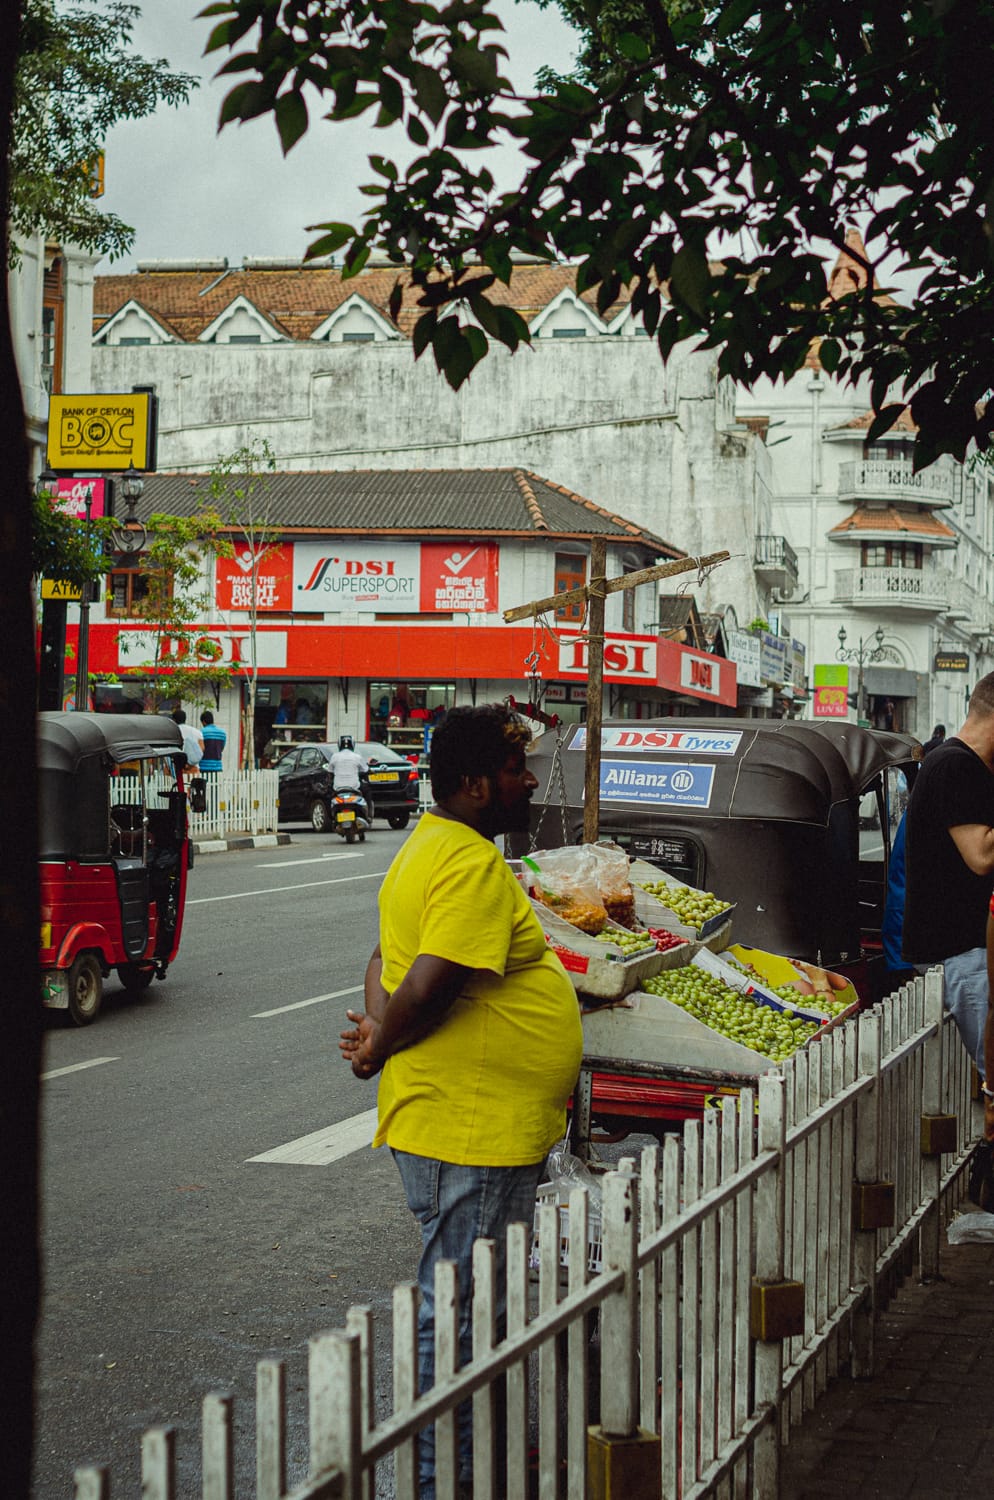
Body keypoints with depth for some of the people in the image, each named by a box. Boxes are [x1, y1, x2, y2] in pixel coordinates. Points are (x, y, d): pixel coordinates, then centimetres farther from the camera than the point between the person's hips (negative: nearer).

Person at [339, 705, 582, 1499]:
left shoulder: (432, 847, 15)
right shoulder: (473, 864, -20)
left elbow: (387, 961, 19)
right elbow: (427, 985, -27)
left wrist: (379, 1033, 3)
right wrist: (379, 1052, -11)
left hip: (489, 1128, 11)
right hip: (470, 1134, -11)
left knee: (464, 1307, 20)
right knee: (454, 1316, -1)